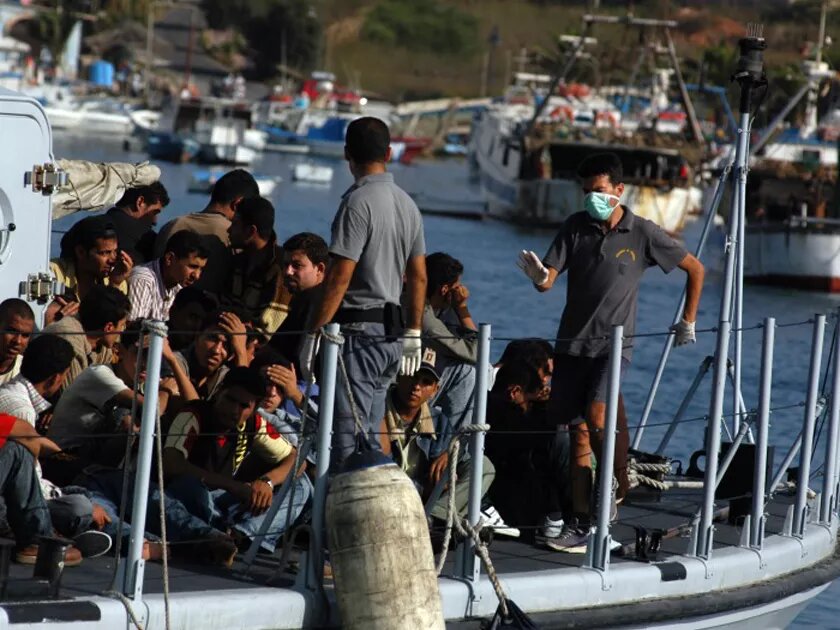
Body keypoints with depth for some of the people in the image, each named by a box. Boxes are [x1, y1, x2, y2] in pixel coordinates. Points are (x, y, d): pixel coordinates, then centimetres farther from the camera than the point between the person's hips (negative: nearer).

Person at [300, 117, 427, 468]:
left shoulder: (358, 202, -14)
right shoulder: (407, 204, 12)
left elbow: (339, 278, -18)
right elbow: (418, 277, 17)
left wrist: (313, 334, -14)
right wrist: (413, 335, 24)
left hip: (358, 330, -9)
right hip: (390, 333, 9)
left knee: (348, 439, -9)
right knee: (369, 436, 13)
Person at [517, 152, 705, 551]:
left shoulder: (643, 234, -5)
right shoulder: (576, 227, 1)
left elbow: (695, 270, 8)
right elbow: (547, 282, -6)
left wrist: (688, 322, 9)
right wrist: (538, 275, -30)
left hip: (613, 343, -4)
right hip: (572, 343, 4)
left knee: (597, 415, -24)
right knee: (578, 430, 4)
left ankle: (617, 484, -2)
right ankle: (582, 520, 7)